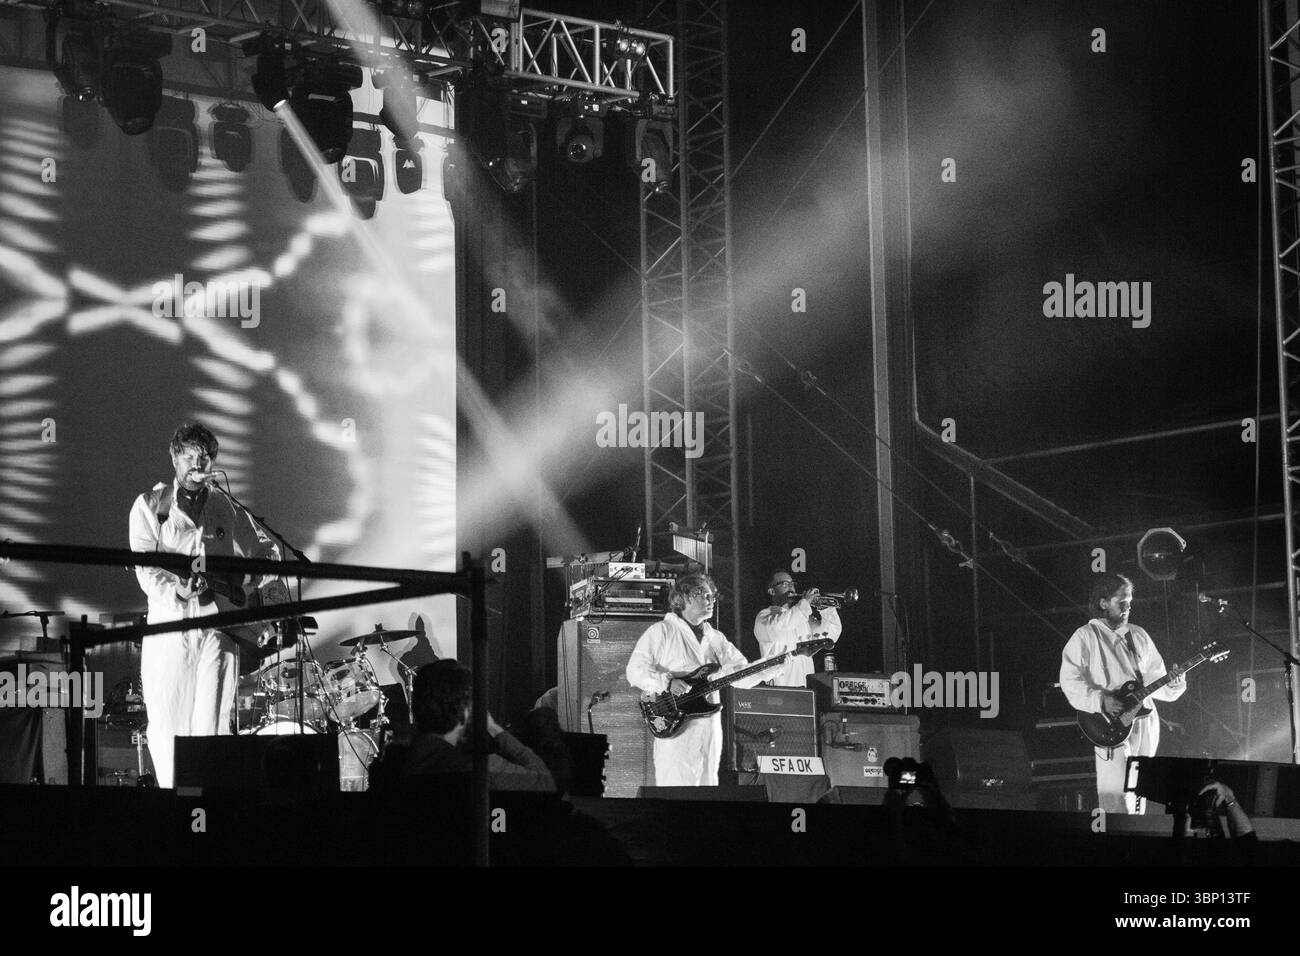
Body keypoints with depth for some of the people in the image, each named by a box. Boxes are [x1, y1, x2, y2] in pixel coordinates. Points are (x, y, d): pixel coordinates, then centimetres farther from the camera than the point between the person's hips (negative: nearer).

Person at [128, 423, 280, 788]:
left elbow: (269, 551, 22)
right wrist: (175, 589, -24)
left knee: (212, 726, -3)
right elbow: (145, 565, -5)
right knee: (168, 726, -3)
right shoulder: (150, 505, 6)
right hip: (169, 623, -2)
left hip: (218, 624, 2)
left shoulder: (227, 509, 14)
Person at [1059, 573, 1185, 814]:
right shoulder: (1085, 637, -3)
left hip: (1145, 724, 6)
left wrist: (1172, 685, -4)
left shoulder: (1139, 636, 15)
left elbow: (1154, 677, 17)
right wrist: (1101, 700, -21)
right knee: (1117, 799, -11)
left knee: (1139, 798, 12)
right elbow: (1070, 681, -10)